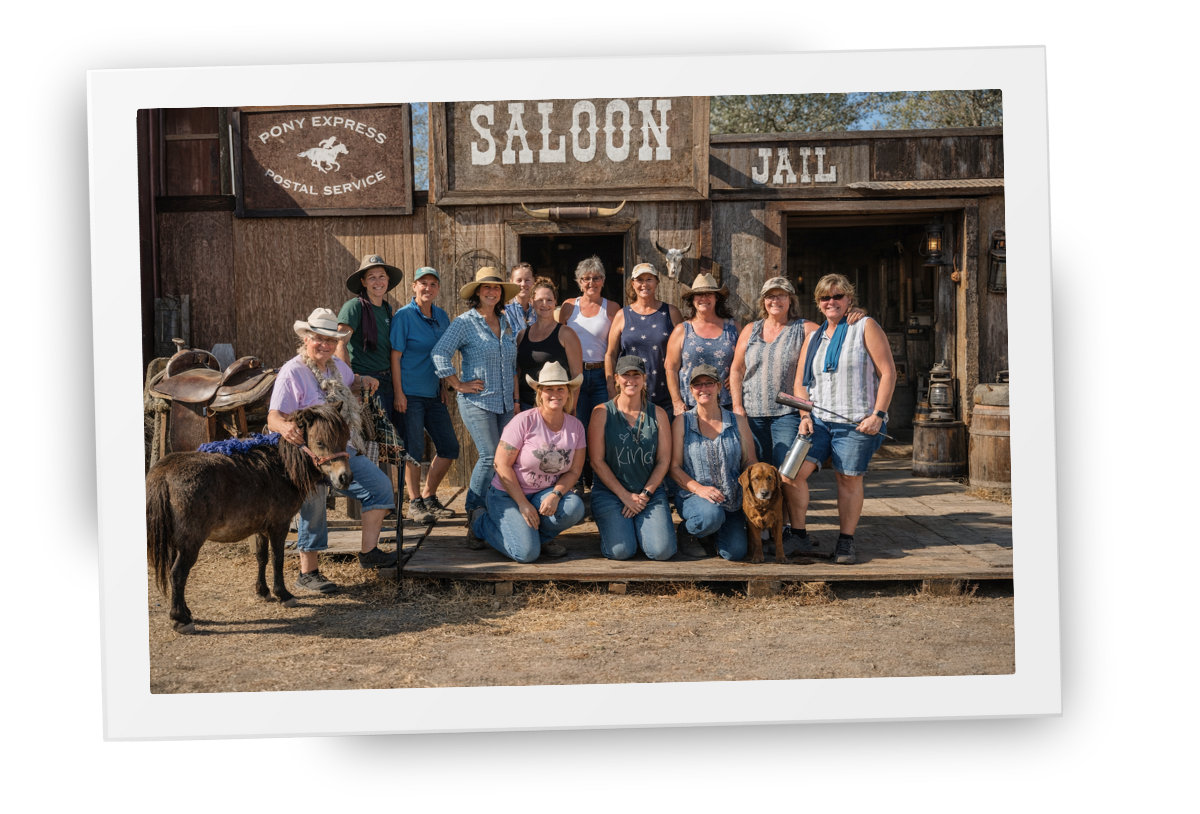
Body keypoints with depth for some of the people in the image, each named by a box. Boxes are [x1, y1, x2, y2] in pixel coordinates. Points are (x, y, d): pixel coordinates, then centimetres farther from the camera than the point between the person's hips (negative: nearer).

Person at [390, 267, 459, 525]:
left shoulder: (442, 317, 11)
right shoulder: (404, 316, -6)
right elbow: (395, 356, -9)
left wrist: (444, 386, 10)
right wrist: (398, 392, -14)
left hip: (434, 394, 6)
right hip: (410, 394, -6)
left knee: (449, 448, 6)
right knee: (414, 450, -3)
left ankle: (429, 496, 22)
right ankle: (415, 502, 10)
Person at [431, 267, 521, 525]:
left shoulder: (506, 323, 15)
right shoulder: (465, 322, -4)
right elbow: (440, 353, -12)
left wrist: (516, 398, 16)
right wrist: (457, 385, -13)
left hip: (505, 404, 6)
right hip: (477, 401, -6)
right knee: (490, 455, -11)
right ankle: (474, 509, 3)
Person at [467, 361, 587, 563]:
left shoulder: (575, 426, -1)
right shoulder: (525, 421, -16)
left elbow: (574, 471, 1)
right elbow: (502, 465, -15)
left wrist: (555, 495, -19)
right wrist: (523, 504, -18)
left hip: (545, 495, 4)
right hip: (507, 495, -4)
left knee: (574, 507, -29)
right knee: (527, 553, -23)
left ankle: (540, 536, 3)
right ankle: (481, 522, 6)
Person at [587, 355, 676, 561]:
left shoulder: (658, 414, 7)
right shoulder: (602, 413, 0)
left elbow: (663, 461, 5)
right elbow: (597, 461, -4)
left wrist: (645, 494, -7)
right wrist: (625, 496, -9)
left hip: (651, 492, 2)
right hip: (610, 492, -2)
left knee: (662, 551, -19)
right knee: (621, 550, -22)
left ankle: (639, 525, 15)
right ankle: (619, 525, 13)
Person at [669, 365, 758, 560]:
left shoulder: (738, 422, 7)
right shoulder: (682, 423, 2)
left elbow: (750, 462, 8)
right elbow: (674, 467, -2)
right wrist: (698, 488, -19)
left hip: (731, 500, 3)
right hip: (692, 496, -3)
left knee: (735, 552, -16)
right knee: (712, 515, -38)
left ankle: (714, 533, 20)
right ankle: (685, 530, -1)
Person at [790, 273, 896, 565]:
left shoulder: (865, 327, 1)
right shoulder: (814, 337, 16)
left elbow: (888, 372, -4)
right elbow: (800, 381, 17)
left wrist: (878, 414, -12)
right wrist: (805, 415, 1)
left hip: (856, 421, -4)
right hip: (818, 420, 4)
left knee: (849, 479, -1)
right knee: (794, 472, -9)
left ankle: (846, 541, 13)